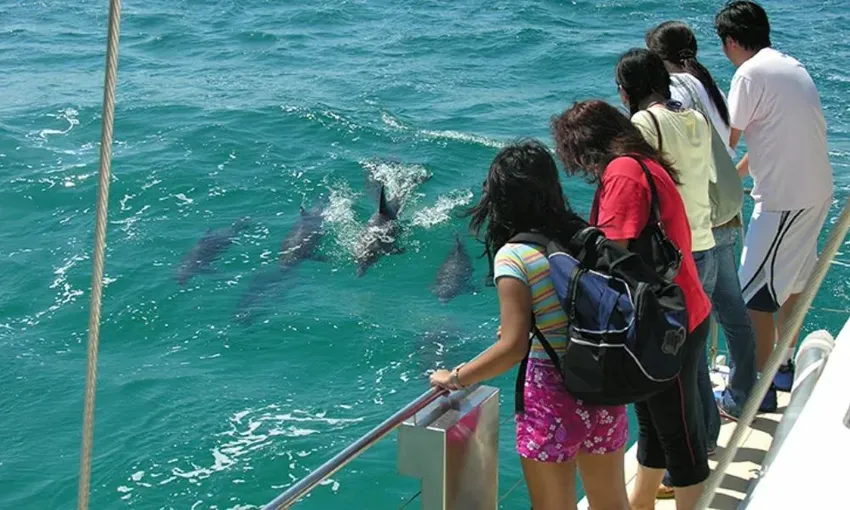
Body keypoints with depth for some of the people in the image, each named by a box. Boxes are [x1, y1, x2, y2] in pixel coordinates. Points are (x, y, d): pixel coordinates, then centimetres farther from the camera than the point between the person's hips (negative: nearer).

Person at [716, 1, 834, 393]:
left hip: (784, 199, -9)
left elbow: (726, 143, -11)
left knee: (754, 297, -1)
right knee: (793, 284, 21)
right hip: (816, 192, 10)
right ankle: (784, 368, 35)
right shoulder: (791, 66, 13)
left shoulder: (751, 73, -14)